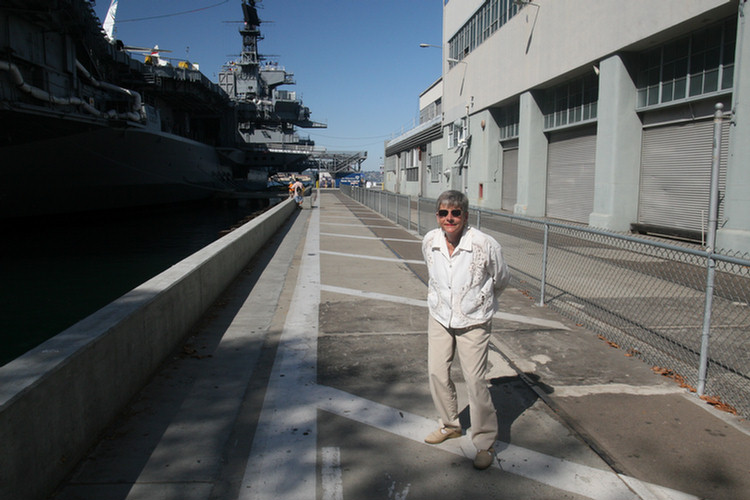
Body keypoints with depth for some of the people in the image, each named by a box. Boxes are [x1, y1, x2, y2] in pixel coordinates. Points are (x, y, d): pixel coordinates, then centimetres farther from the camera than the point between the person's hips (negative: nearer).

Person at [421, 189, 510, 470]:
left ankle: (485, 442, 14)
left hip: (473, 321, -4)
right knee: (436, 372, 9)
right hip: (439, 317, 5)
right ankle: (450, 425, 34)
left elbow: (501, 279, -2)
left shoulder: (485, 244, -22)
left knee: (475, 380, -5)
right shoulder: (429, 242, -9)